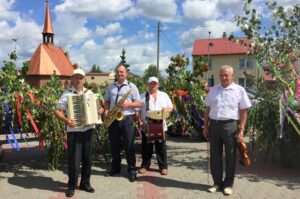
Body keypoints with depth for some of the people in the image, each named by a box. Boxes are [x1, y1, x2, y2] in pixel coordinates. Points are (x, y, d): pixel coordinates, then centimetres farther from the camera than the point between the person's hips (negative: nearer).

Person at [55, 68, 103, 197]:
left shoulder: (89, 92, 9)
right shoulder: (67, 93, -4)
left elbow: (100, 108, 16)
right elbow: (57, 111, -10)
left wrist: (98, 111, -7)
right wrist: (66, 120, -26)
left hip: (88, 129, 4)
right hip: (74, 131, -4)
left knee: (87, 158, 11)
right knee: (74, 160, 0)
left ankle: (85, 183, 27)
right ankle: (72, 186, 17)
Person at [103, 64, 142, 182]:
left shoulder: (132, 87, 1)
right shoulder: (111, 86, 14)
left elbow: (139, 103, -1)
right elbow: (106, 101, 18)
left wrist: (128, 104, -18)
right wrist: (106, 110, -1)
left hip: (126, 119, -4)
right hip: (113, 119, 4)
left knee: (129, 145, -2)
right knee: (114, 145, 11)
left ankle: (132, 170, 8)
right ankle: (115, 167, 26)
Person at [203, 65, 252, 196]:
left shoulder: (239, 90, 0)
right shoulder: (214, 90, 11)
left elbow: (243, 112, -2)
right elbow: (208, 109, 13)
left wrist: (241, 129, -9)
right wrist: (205, 126, 9)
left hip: (230, 125, -3)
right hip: (214, 125, 4)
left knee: (230, 156, 6)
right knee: (215, 155, 9)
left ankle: (228, 184, 19)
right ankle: (217, 183, 22)